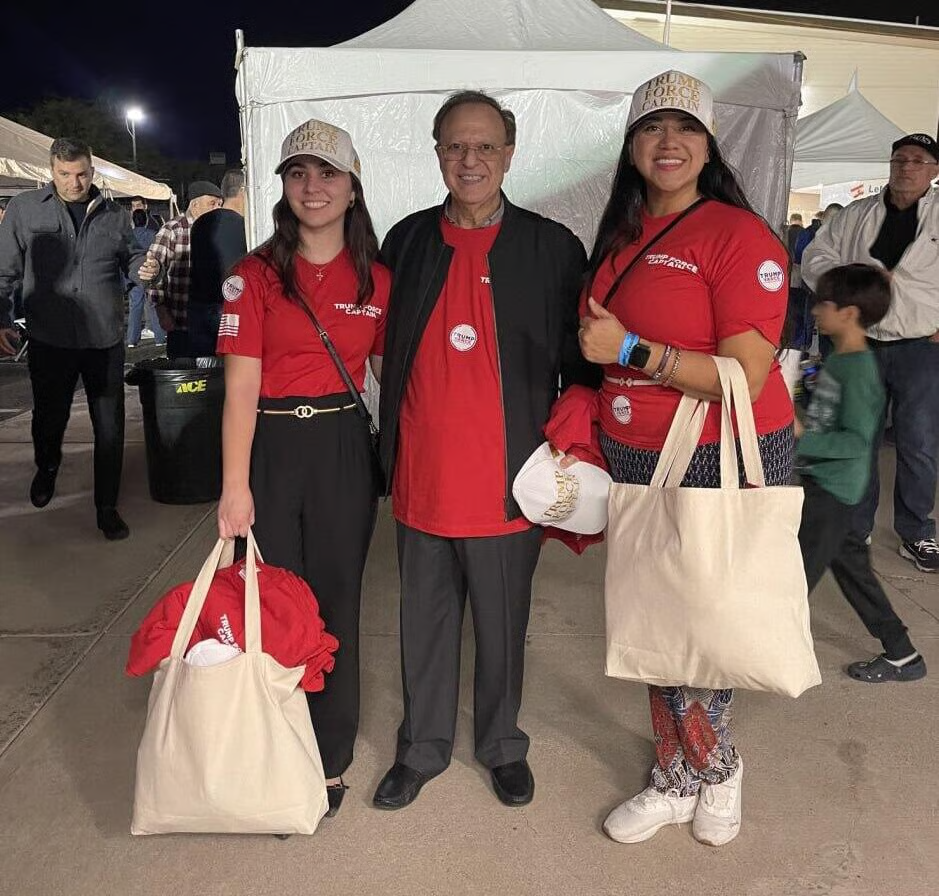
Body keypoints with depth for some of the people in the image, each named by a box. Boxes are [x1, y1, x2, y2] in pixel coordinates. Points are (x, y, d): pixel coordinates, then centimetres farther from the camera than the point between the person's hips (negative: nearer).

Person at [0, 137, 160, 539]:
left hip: (105, 340, 1)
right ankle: (46, 468, 49)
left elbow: (130, 257, 20)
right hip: (50, 339, 0)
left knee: (109, 427, 3)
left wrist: (143, 267, -4)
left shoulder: (114, 214, 6)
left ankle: (107, 506, 17)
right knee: (48, 419, 15)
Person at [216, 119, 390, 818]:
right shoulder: (256, 274, -1)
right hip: (271, 447, -1)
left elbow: (390, 373, 11)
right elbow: (241, 385, -6)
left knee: (336, 602, 9)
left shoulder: (376, 280, 5)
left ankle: (330, 760, 26)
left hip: (344, 447, 1)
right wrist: (235, 487, -11)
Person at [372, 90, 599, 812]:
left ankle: (502, 746, 36)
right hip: (421, 475, 3)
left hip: (506, 480, -2)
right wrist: (389, 450, 9)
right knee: (425, 623, 16)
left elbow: (579, 365, 0)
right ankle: (422, 750, 35)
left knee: (503, 626, 13)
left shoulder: (553, 248, -2)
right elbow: (391, 354, 11)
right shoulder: (407, 241, 6)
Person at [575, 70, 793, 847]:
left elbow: (745, 378, -20)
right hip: (636, 462, 6)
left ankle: (709, 767, 33)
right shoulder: (620, 238, 8)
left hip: (725, 466, -6)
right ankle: (682, 780, 34)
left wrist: (630, 350, -22)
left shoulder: (739, 236, -12)